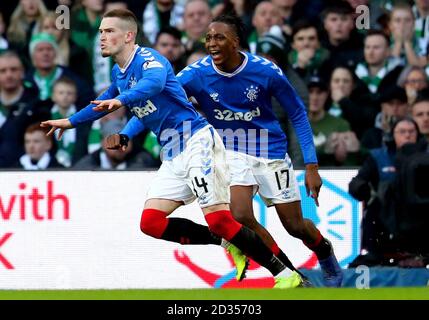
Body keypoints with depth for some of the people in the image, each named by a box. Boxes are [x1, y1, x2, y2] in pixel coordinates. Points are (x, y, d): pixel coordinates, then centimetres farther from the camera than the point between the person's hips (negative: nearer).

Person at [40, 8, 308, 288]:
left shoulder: (147, 58, -12)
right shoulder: (119, 73, 15)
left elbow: (154, 82, -37)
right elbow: (104, 104, 37)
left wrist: (121, 100, -53)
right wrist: (70, 122, 44)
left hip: (197, 141, -9)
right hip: (173, 155, 9)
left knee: (218, 220, -18)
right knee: (151, 223, -3)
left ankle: (286, 274, -12)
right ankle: (229, 244, 6)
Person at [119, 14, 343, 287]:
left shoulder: (266, 71, -18)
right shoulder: (197, 74, -17)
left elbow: (297, 113, -6)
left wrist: (311, 166, -8)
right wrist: (126, 134, -33)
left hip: (271, 151, -1)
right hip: (232, 153, 1)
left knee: (295, 225, 3)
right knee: (241, 217, -21)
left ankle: (325, 251, 40)